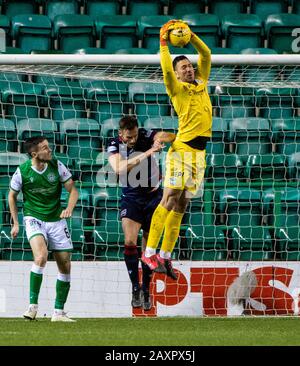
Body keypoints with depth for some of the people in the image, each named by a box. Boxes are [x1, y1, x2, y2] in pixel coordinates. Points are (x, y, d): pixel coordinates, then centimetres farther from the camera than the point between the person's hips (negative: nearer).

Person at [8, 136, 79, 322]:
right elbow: (12, 195, 6)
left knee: (65, 266, 2)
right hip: (34, 218, -3)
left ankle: (59, 312, 15)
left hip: (56, 219, 3)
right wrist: (15, 223, 6)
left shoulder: (57, 166, -7)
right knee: (41, 256, -28)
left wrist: (69, 208, -18)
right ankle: (33, 305, -18)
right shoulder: (22, 172, -10)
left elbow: (73, 189, 1)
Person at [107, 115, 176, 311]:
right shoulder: (114, 145, -11)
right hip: (131, 198, 0)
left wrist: (162, 138, -48)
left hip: (153, 195, 0)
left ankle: (146, 289, 17)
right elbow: (118, 168, -30)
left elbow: (172, 136, -24)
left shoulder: (146, 136, -12)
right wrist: (146, 154, -40)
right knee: (130, 241, -18)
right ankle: (135, 287, -11)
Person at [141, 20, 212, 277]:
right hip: (182, 149, -6)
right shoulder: (177, 88, 0)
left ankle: (165, 255, 8)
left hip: (200, 152, 6)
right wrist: (164, 43, -14)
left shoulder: (202, 83, 17)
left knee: (181, 206, 6)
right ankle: (150, 252, -13)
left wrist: (191, 36, 6)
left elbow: (206, 54, 15)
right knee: (169, 199, -12)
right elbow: (167, 70, -18)